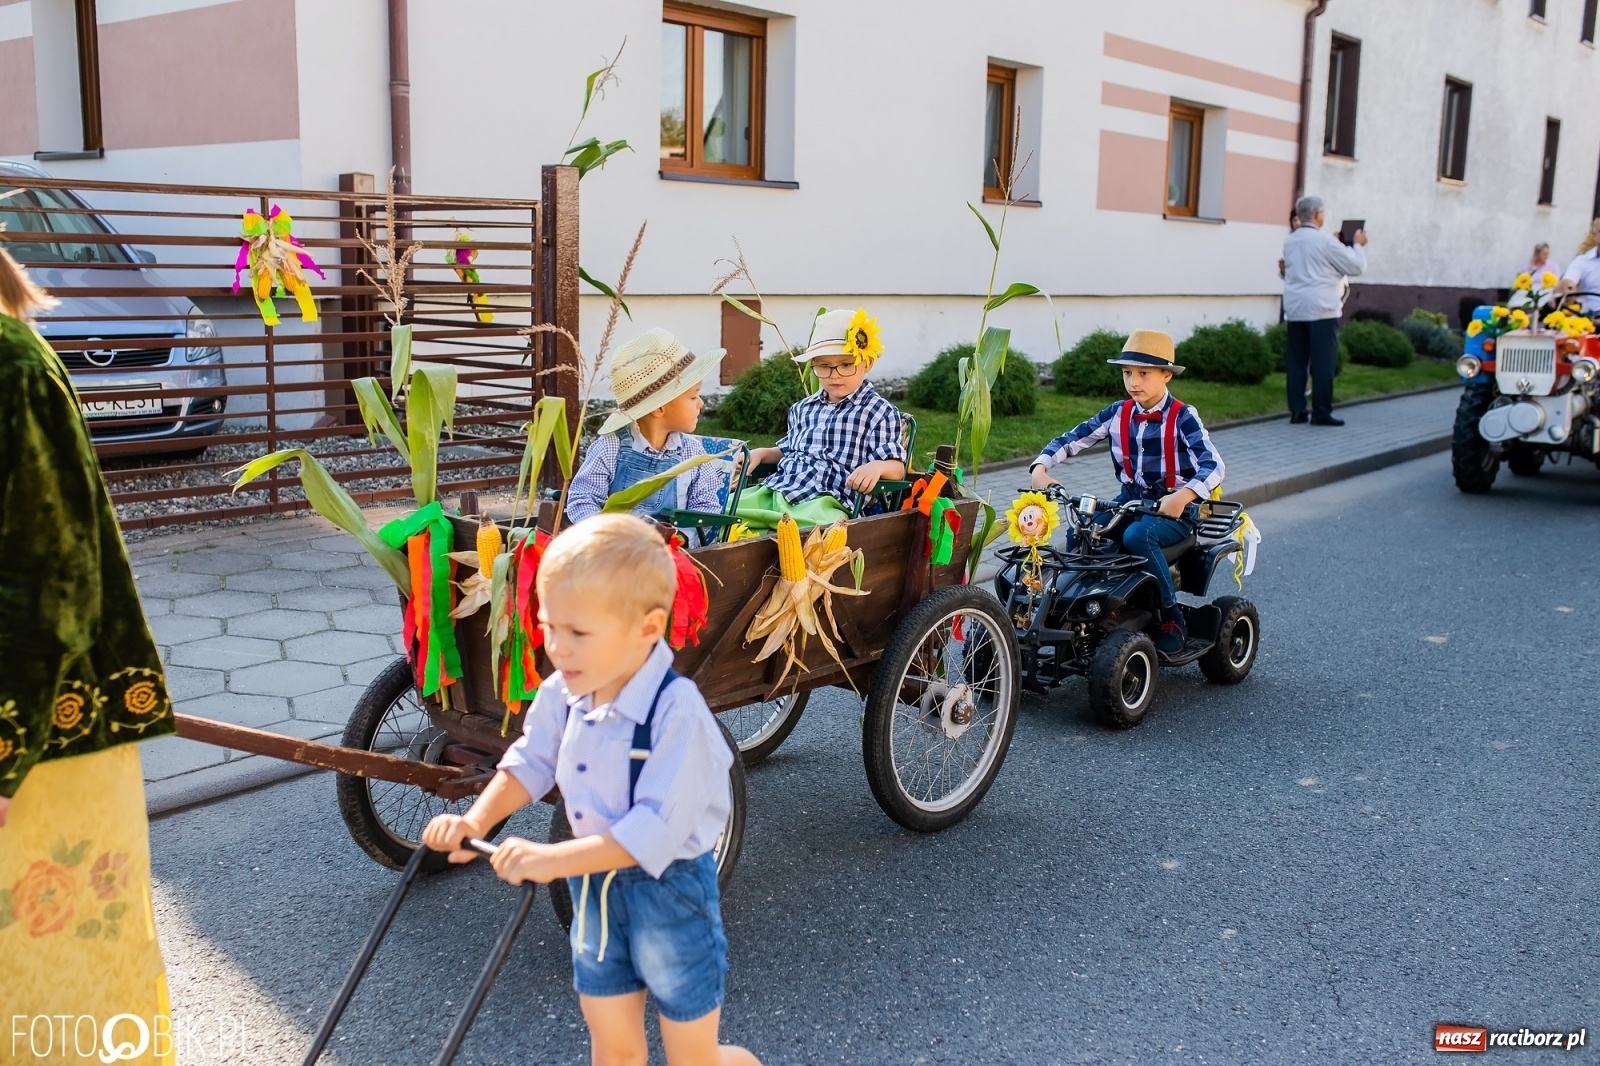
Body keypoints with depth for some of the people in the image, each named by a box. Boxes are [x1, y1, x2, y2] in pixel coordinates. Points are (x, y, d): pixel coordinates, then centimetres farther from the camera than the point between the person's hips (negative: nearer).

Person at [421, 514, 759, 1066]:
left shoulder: (676, 711, -31)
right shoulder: (561, 694, -8)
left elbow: (659, 828, -33)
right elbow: (530, 763, 7)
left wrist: (555, 859, -37)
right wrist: (476, 820, -9)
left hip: (669, 891, -6)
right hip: (593, 888, 6)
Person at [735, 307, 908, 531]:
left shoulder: (880, 412, 2)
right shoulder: (802, 409, 21)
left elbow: (896, 467, -2)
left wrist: (877, 466, -25)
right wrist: (761, 453, 15)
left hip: (825, 502, -6)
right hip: (775, 491, 6)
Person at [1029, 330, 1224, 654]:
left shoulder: (1182, 416, -10)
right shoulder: (1118, 414, 4)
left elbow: (1213, 465, -22)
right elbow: (1071, 439, 2)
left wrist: (1183, 496, -41)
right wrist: (1040, 468, -17)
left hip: (1174, 507, -5)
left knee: (1137, 535, -34)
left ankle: (1172, 618, -18)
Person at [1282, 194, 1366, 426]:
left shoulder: (1289, 241, 9)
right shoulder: (1325, 240, -10)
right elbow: (1356, 266, -4)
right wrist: (1359, 245, 13)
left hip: (1295, 309, 6)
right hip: (1321, 310, -6)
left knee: (1297, 361, 7)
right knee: (1323, 362, -2)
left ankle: (1296, 410, 7)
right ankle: (1321, 412, -2)